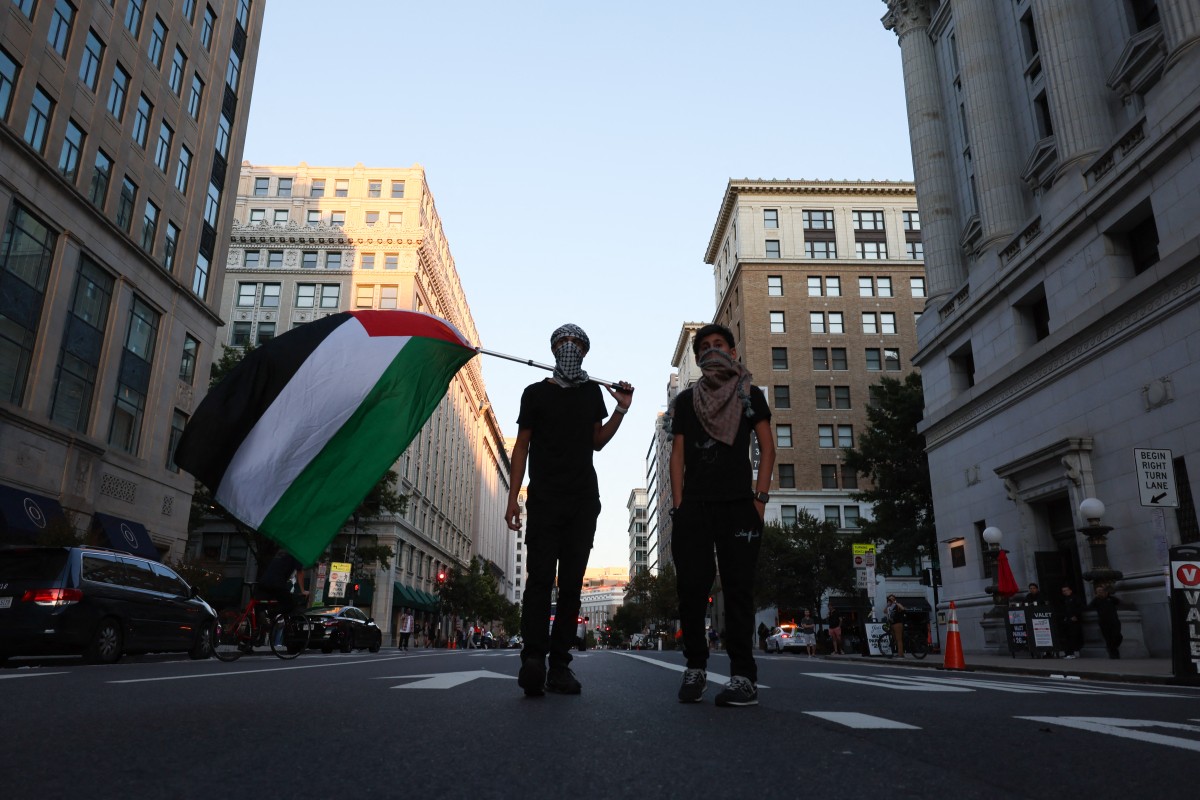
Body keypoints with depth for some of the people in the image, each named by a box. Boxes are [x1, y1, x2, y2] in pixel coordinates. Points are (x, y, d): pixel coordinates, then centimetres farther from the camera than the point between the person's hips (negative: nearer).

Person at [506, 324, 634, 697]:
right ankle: (533, 659, -18)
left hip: (583, 500, 3)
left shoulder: (592, 392, 17)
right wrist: (513, 498, -2)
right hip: (544, 498, -3)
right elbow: (522, 445, 5)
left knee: (571, 582, 1)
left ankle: (559, 663, 3)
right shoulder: (536, 393, 7)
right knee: (540, 577, -13)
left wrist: (621, 410, 5)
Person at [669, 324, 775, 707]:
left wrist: (760, 496, -5)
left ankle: (743, 676, -2)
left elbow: (767, 446, 7)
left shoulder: (749, 394, 12)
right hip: (694, 506, 2)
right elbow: (678, 452, 11)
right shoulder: (686, 399, 16)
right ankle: (695, 667, 9)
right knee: (691, 585, -3)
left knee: (738, 586, -4)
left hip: (738, 504, -1)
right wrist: (678, 502, 0)